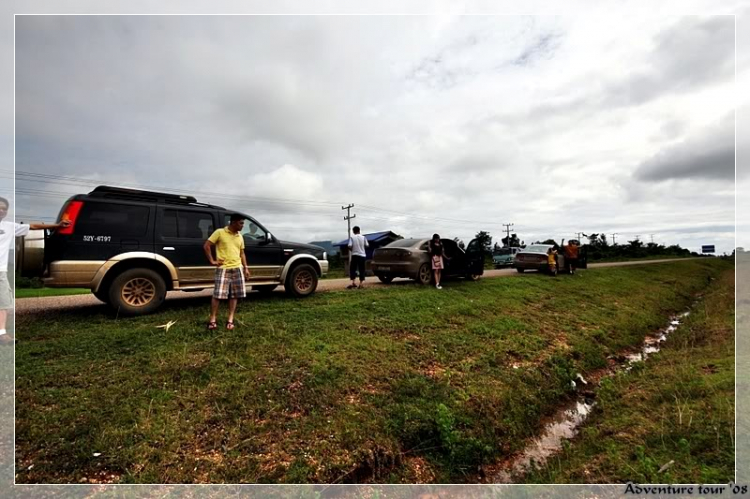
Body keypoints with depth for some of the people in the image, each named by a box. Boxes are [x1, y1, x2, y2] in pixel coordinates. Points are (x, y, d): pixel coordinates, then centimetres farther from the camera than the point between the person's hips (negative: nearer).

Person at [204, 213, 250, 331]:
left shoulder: (240, 236, 12)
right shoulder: (219, 232, -5)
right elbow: (206, 246, -4)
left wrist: (246, 268, 12)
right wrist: (212, 261, -7)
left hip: (237, 269, 5)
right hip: (223, 269, -5)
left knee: (234, 295, 5)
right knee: (218, 295, -3)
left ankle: (230, 319, 13)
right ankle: (212, 319, 10)